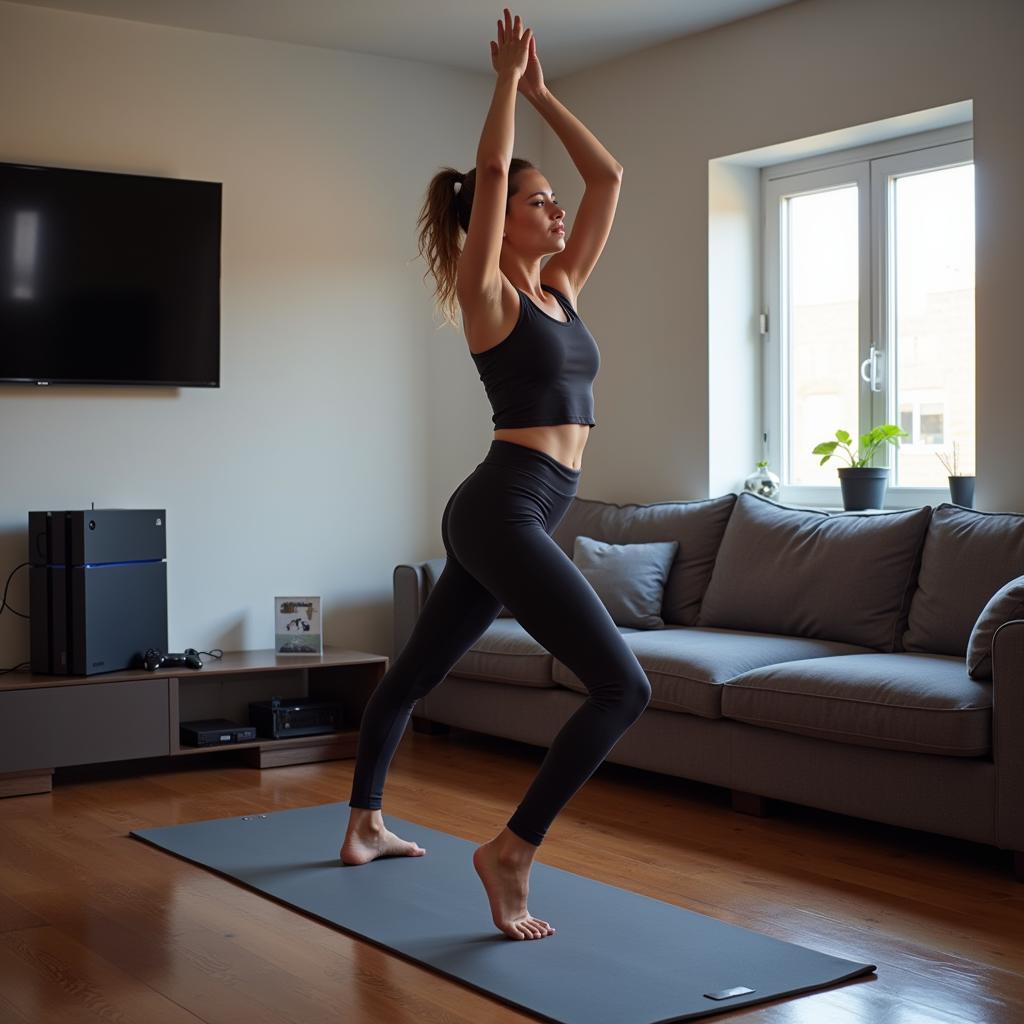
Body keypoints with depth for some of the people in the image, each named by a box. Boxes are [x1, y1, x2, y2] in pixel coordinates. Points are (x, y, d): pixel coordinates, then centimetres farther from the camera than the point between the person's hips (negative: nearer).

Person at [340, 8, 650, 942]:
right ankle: (511, 852, -12)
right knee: (624, 686, -17)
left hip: (513, 516, 9)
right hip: (502, 511, -9)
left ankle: (364, 827, 37)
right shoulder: (486, 294, -6)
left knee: (417, 671, 21)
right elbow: (492, 172, -13)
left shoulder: (560, 287, 15)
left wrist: (542, 93, 17)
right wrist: (507, 80, -1)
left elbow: (609, 178, 16)